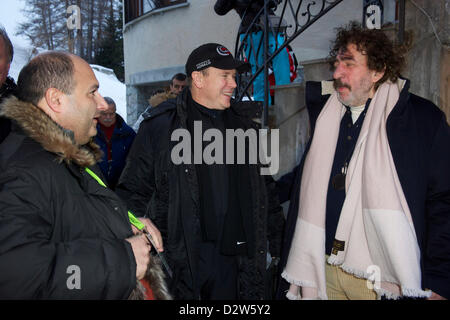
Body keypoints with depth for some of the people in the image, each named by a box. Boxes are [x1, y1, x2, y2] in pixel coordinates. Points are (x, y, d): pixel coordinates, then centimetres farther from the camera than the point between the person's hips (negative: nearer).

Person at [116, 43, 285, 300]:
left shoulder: (244, 122, 8)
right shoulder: (161, 125, -5)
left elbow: (266, 189, 14)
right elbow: (134, 191, -4)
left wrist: (278, 244, 13)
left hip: (233, 256, 4)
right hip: (181, 257, -3)